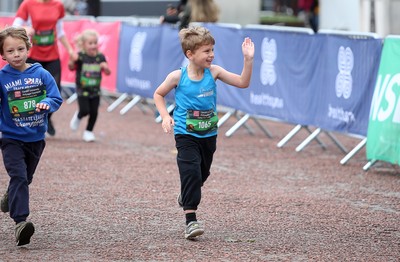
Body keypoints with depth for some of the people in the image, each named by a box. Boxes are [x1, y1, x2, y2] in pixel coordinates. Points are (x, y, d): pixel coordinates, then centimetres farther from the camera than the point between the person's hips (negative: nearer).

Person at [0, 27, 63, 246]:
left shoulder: (41, 74, -6)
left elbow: (56, 98, -7)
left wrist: (47, 103, -28)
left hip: (36, 138, 4)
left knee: (26, 177, 22)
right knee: (18, 176, -19)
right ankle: (20, 222, -26)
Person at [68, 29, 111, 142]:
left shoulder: (100, 57, -2)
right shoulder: (80, 56, -11)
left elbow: (108, 72, 3)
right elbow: (71, 67, -13)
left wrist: (106, 68, -20)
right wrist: (72, 61, -34)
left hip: (95, 90, 3)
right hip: (82, 90, -3)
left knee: (94, 112, 3)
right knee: (85, 110, -8)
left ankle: (89, 131, 22)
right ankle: (78, 117, 28)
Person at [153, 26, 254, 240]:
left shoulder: (213, 72, -5)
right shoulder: (178, 76, -12)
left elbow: (242, 83, -7)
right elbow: (158, 95, 3)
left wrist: (248, 59, -17)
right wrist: (165, 116, -10)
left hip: (209, 135, 5)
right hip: (186, 136, -4)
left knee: (202, 173, 20)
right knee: (191, 172, -17)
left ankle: (186, 197, 51)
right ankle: (190, 220, -16)